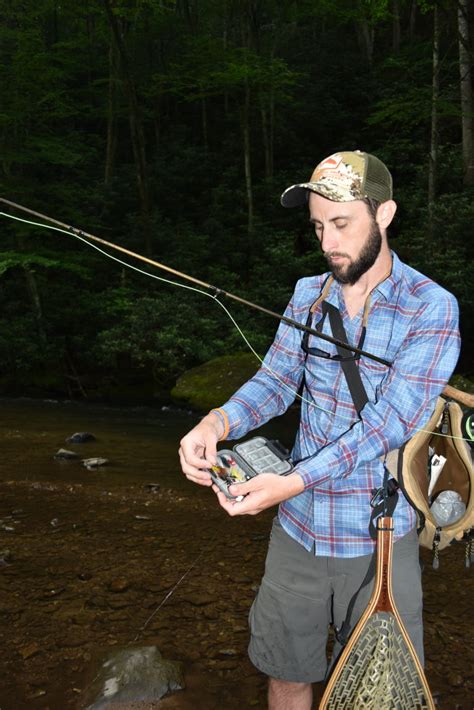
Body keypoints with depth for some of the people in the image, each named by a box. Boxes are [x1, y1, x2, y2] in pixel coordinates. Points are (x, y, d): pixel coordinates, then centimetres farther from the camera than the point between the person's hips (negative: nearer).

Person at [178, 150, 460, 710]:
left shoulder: (431, 309, -12)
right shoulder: (308, 294, 5)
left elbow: (388, 423, -20)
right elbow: (276, 379, -1)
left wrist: (292, 483, -30)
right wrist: (216, 423, -23)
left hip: (376, 538, -4)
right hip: (297, 528, 4)